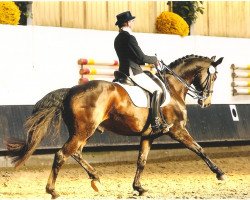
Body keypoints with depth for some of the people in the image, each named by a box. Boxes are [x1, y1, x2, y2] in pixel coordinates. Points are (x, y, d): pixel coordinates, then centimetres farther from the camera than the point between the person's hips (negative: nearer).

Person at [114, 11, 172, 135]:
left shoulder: (118, 38, 16)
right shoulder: (129, 37, -15)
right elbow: (141, 57, -17)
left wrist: (146, 62, 16)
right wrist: (155, 60, 1)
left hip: (123, 71, 11)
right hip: (133, 71, -11)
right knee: (156, 90, -12)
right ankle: (156, 123, -19)